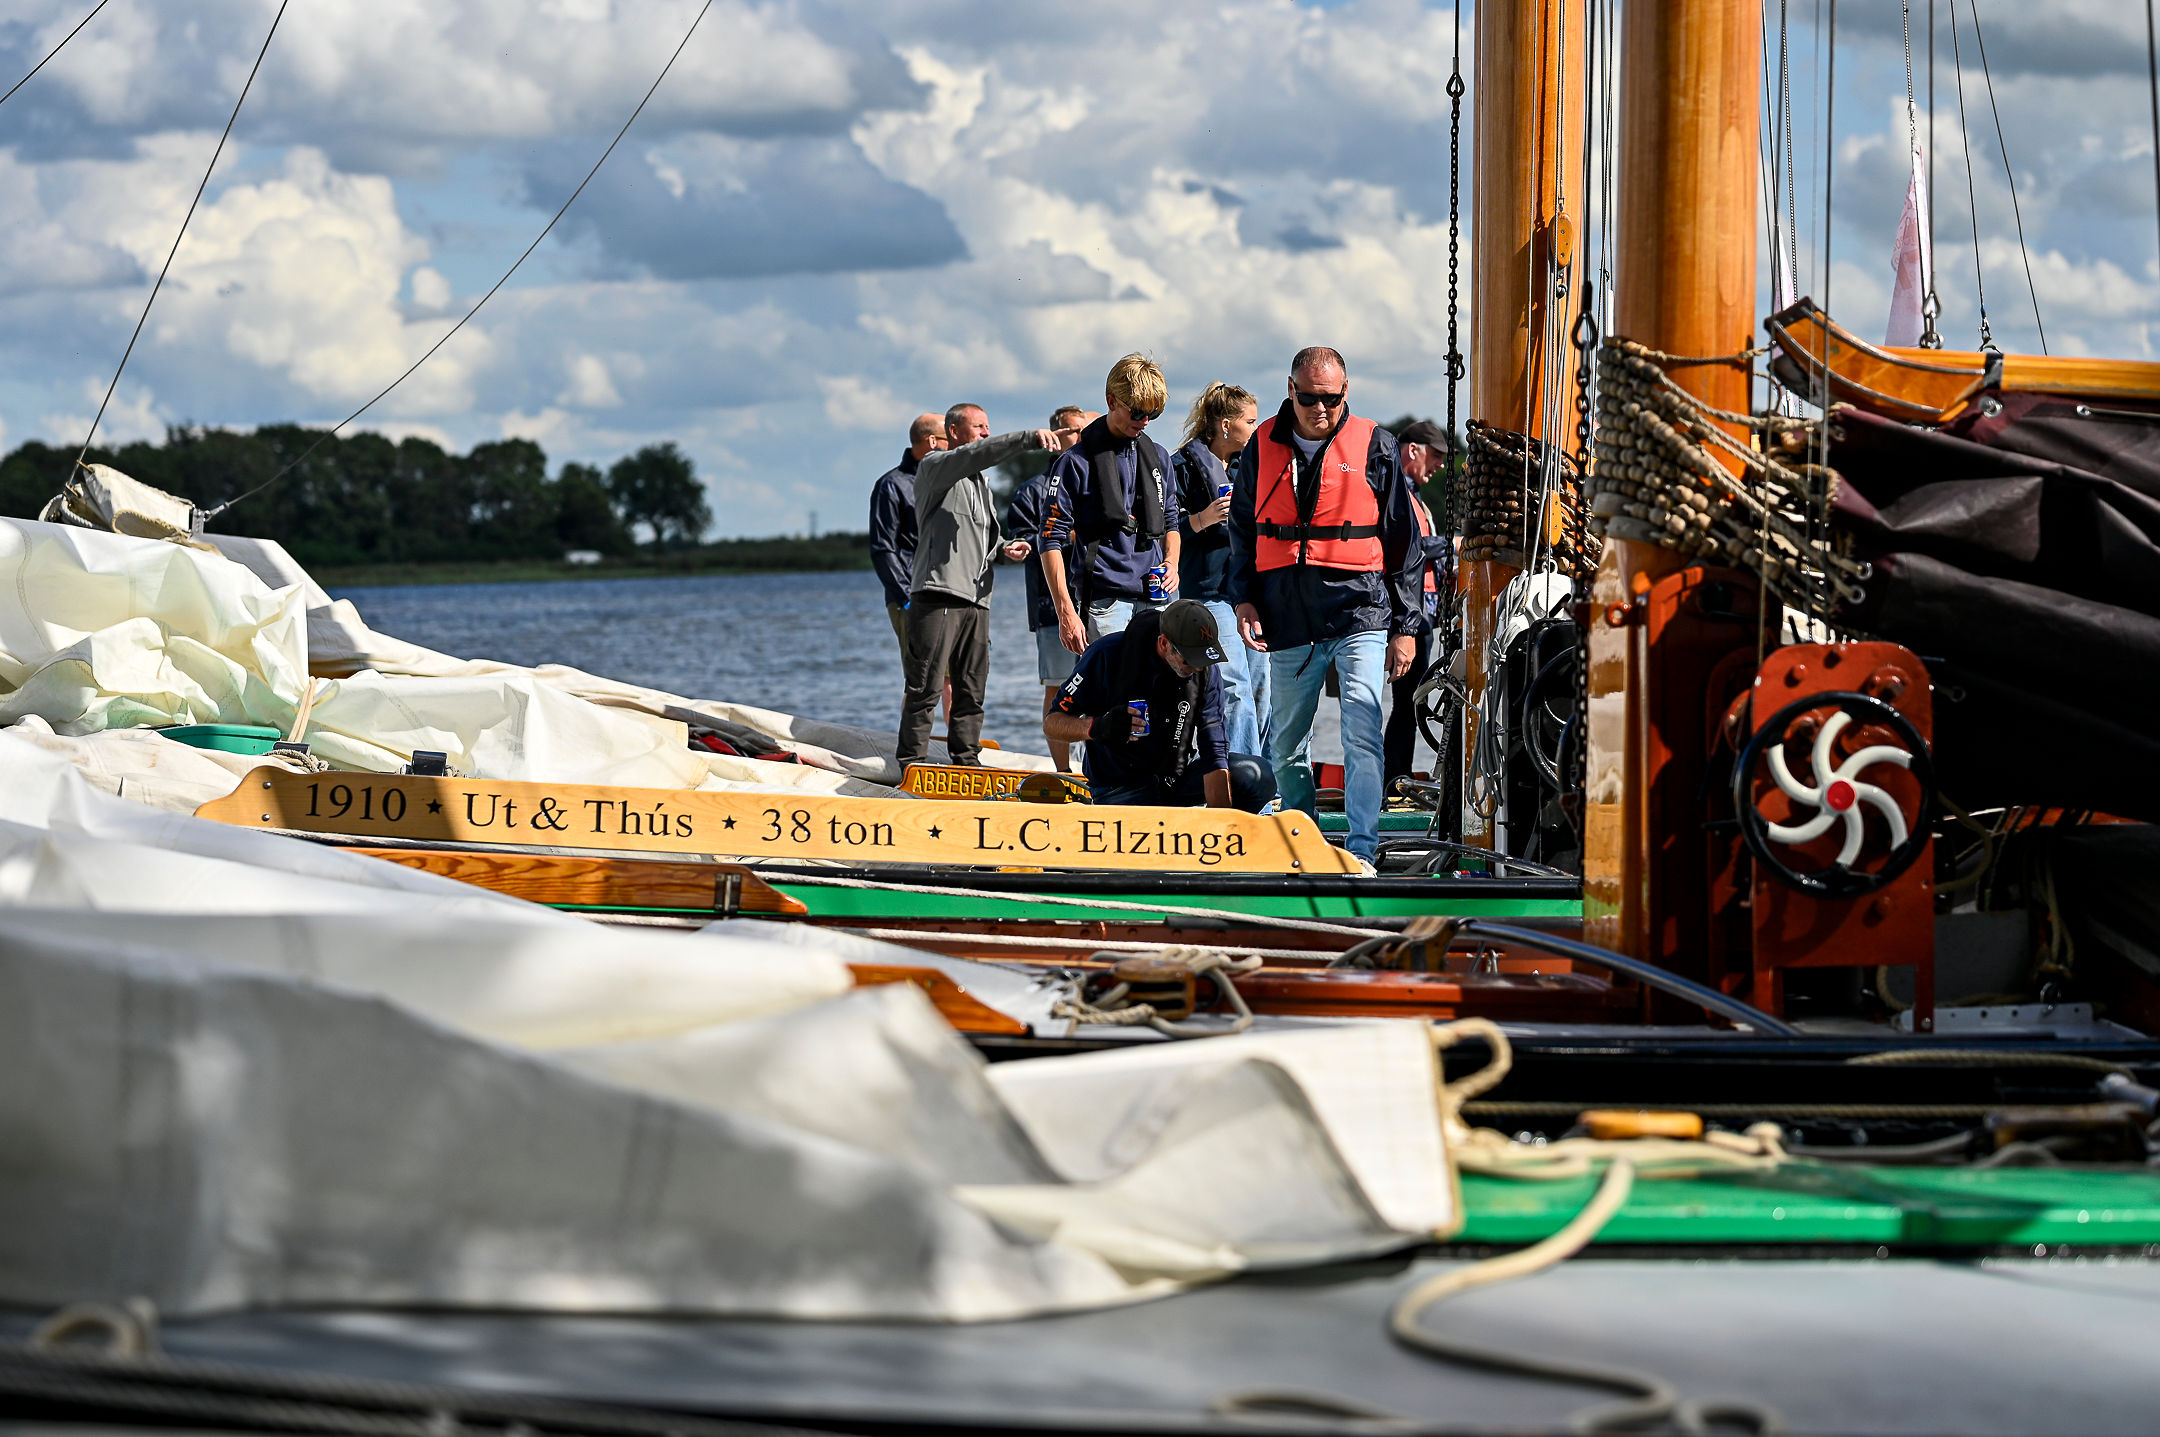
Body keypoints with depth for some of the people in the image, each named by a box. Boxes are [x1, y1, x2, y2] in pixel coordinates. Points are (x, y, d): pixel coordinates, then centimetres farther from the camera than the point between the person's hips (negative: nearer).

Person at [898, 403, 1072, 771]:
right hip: (938, 593, -8)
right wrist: (1029, 438, -27)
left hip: (977, 599, 8)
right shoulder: (934, 468, 0)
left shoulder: (982, 483, 27)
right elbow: (979, 454, -19)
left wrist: (1005, 549, 8)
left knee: (972, 690, 7)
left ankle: (967, 758, 13)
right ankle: (912, 763, -8)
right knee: (926, 688, -9)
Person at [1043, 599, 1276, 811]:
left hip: (1179, 775, 4)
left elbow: (1214, 754, -13)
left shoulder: (1206, 671, -11)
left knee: (1257, 776, -18)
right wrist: (1097, 727, -36)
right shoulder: (1108, 655, -19)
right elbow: (1052, 724, -14)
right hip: (1120, 788, -4)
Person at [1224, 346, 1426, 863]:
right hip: (1288, 623, 3)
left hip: (1360, 613, -3)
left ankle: (1362, 852, -16)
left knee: (1362, 735, -15)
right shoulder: (1264, 446, 9)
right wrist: (1243, 598, 7)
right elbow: (1242, 526, 20)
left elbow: (1405, 541, 6)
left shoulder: (1374, 446, 2)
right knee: (1284, 745, 11)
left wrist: (1406, 626, 3)